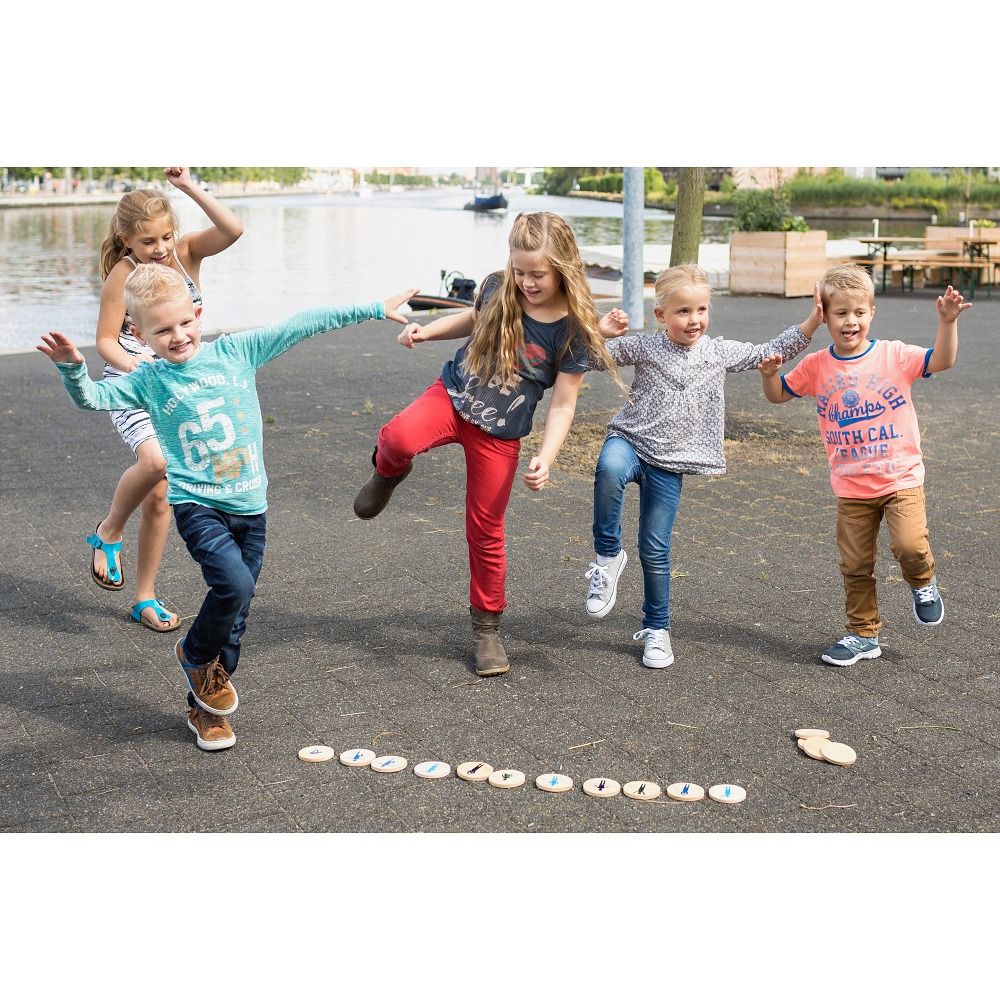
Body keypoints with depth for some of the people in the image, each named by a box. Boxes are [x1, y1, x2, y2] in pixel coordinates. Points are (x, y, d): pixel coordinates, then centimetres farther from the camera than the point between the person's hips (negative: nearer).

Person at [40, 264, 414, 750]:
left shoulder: (236, 351, 1)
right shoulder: (149, 381, -1)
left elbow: (299, 326, 0)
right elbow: (92, 397, -9)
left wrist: (373, 308, 0)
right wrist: (72, 367, -31)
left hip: (250, 507, 3)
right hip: (197, 505, -3)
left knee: (235, 614, 8)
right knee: (234, 584, -25)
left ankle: (204, 706, 27)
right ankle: (196, 656, 7)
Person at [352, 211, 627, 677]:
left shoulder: (573, 329, -15)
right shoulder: (498, 289, -7)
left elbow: (562, 405, -10)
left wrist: (545, 458, -22)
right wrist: (425, 330, 0)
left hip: (500, 433, -2)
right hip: (453, 395, 2)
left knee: (486, 533, 5)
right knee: (399, 437, -32)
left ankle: (487, 625, 26)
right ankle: (389, 473, 6)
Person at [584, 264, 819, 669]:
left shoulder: (719, 352, 3)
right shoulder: (643, 346, -4)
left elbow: (768, 353, 9)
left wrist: (810, 323, 1)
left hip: (668, 463, 2)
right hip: (630, 441, -2)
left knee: (655, 550, 3)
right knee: (610, 469, -40)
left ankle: (656, 628, 23)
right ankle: (608, 555, -19)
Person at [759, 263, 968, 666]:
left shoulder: (894, 355, -7)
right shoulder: (816, 366, 0)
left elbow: (941, 361, -15)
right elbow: (778, 394, 11)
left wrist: (947, 322, -31)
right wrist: (769, 373, -10)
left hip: (901, 478, -3)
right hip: (851, 487, 3)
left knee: (910, 546, -20)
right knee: (855, 565, 8)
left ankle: (923, 583, 15)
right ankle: (863, 635, 24)